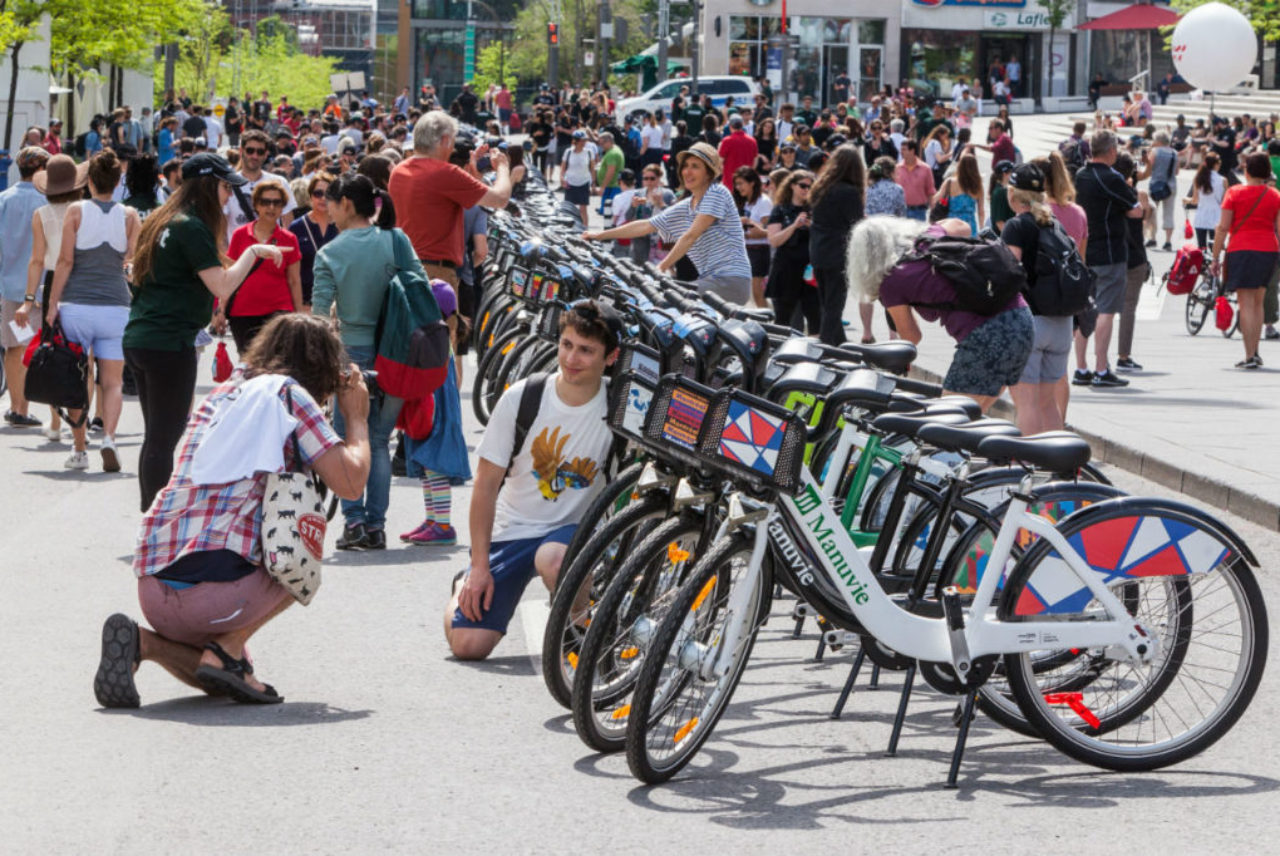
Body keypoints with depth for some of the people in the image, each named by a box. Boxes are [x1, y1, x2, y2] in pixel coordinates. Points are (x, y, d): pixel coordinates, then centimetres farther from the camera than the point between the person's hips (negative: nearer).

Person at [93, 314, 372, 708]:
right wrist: (356, 419, 14)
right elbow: (349, 482, -5)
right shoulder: (290, 394, 2)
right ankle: (226, 651, 5)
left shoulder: (222, 392, 23)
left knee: (220, 680, 31)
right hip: (215, 583, -7)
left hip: (152, 584, 7)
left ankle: (143, 642, 2)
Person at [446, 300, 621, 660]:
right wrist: (480, 566, -7)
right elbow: (486, 484, -5)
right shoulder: (521, 398, -11)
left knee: (553, 560, -39)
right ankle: (467, 587, 28)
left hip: (574, 528, -1)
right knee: (467, 644, -8)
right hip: (511, 529, 1)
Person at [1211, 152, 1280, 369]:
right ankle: (1255, 352, 19)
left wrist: (1215, 257, 0)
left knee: (1246, 304, -6)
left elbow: (1223, 227, -5)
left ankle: (1250, 356, -13)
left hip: (1241, 250, -4)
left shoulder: (1234, 193, -3)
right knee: (1257, 303, 17)